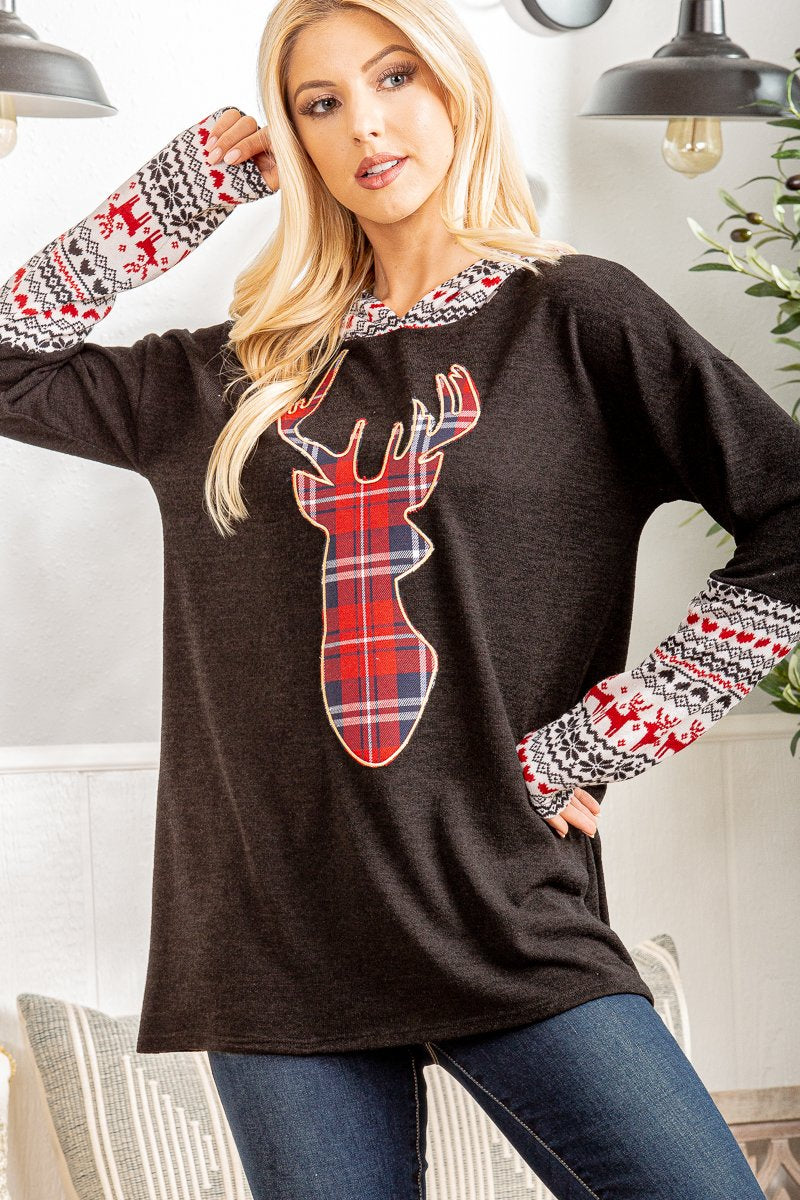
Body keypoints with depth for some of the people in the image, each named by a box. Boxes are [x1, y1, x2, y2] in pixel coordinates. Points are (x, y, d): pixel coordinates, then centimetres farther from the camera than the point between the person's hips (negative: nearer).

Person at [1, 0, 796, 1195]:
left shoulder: (576, 321, 3)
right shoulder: (234, 377, 14)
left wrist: (598, 745, -6)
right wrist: (186, 186, 12)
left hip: (513, 928, -2)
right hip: (278, 947, 3)